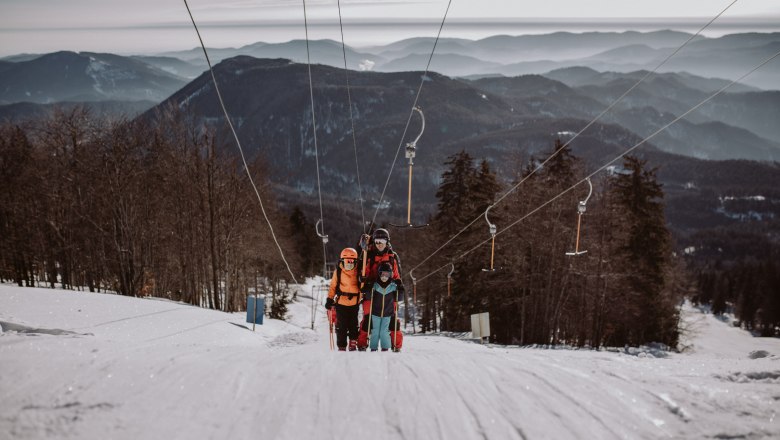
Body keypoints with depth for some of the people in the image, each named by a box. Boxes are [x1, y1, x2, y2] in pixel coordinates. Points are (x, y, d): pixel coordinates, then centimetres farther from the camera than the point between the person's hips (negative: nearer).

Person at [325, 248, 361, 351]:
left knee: (353, 325, 6)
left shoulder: (358, 272, -2)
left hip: (354, 303, 0)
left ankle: (353, 345, 19)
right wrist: (330, 299, 2)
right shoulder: (338, 272, -3)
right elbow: (333, 286, 6)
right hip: (341, 303, 0)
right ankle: (341, 347, 10)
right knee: (341, 327, 2)